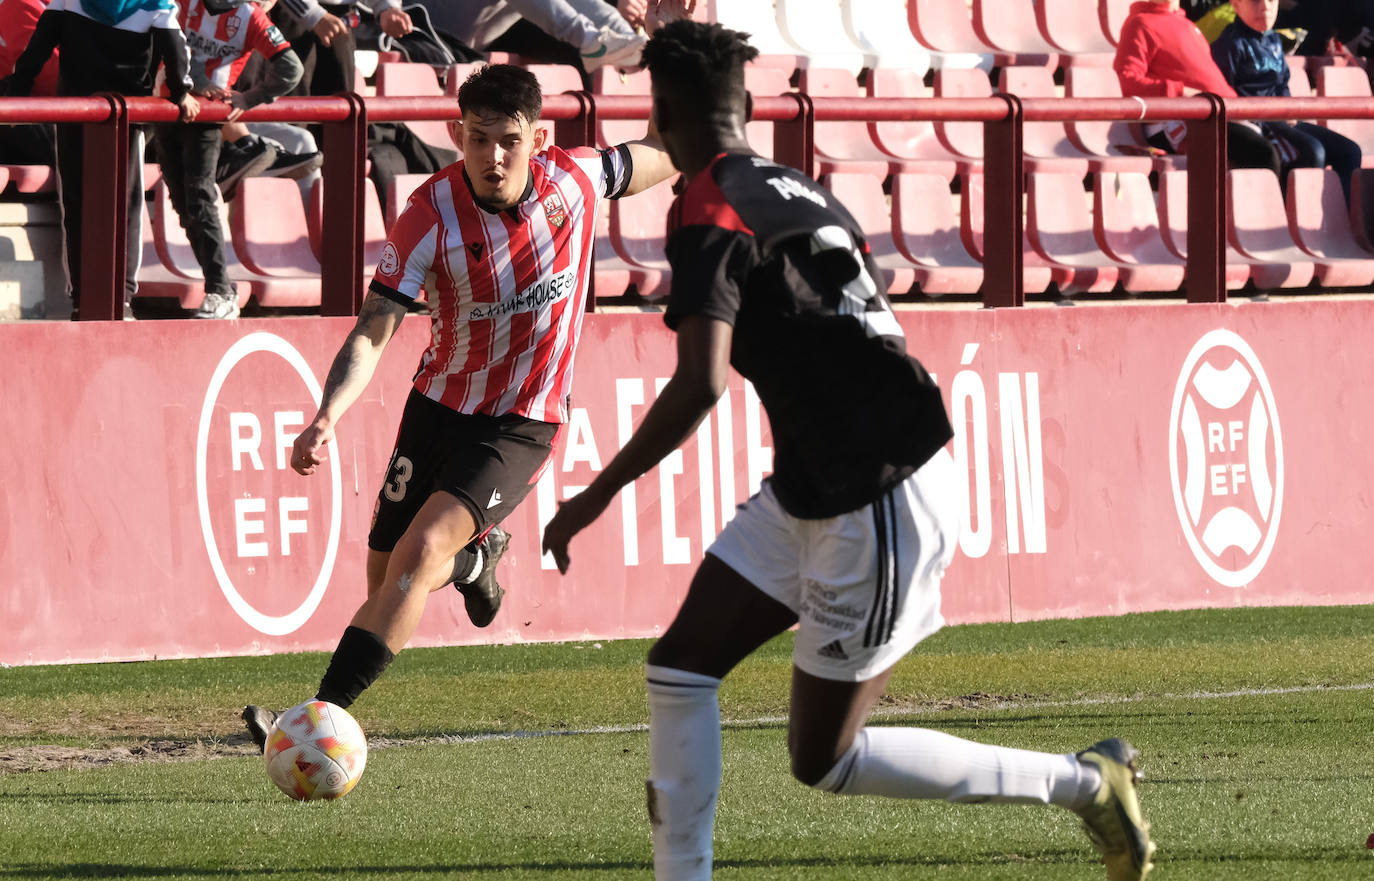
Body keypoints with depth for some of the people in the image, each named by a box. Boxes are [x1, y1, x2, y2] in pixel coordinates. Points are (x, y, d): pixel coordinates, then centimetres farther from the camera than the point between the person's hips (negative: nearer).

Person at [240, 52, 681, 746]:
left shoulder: (574, 179, -13)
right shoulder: (432, 215, -18)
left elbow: (661, 161, 9)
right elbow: (373, 331, -21)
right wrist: (327, 418, -37)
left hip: (522, 425, -2)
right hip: (440, 406, 2)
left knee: (419, 553, -22)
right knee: (385, 576, 11)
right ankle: (476, 557, 48)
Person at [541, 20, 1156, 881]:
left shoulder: (709, 212, -15)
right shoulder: (797, 188, 13)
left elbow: (698, 386, -26)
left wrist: (598, 495, -17)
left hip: (881, 503, -9)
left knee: (824, 760, 0)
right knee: (681, 667, 5)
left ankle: (1085, 783, 7)